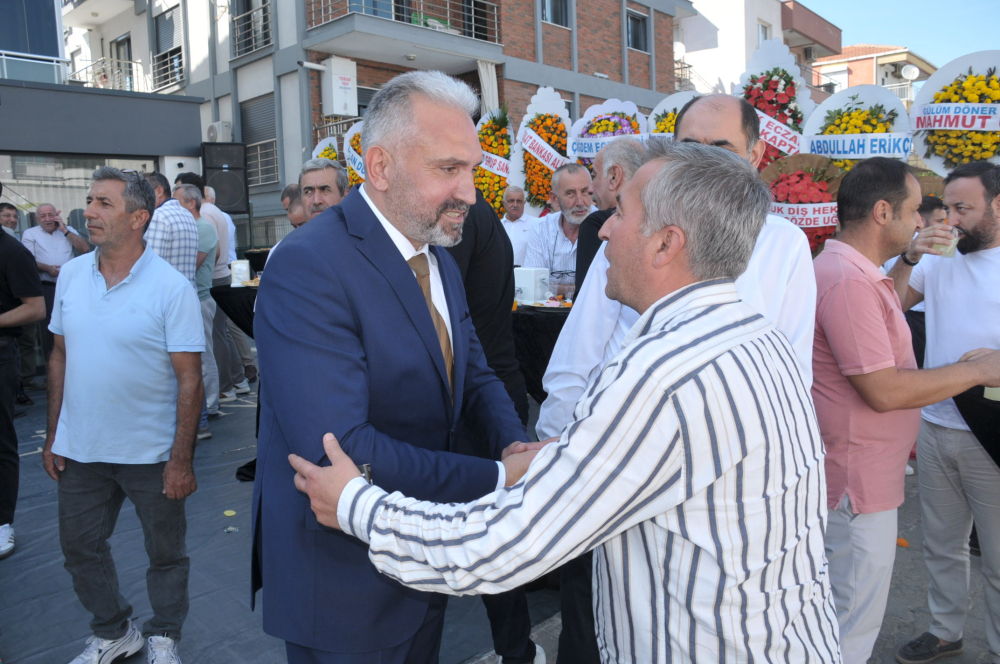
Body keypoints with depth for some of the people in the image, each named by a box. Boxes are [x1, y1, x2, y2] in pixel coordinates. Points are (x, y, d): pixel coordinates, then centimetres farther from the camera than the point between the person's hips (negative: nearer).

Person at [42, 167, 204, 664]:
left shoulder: (171, 287, -14)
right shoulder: (70, 275, 2)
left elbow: (190, 378, -14)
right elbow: (60, 357, 10)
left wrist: (181, 459, -16)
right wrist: (52, 436, 8)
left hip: (151, 454, -5)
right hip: (79, 451, 5)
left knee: (165, 553, 11)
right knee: (79, 549, 18)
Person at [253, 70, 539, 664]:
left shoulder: (440, 259, 4)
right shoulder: (308, 268, -25)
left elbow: (474, 376, 8)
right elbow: (339, 449, -31)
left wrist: (514, 443, -13)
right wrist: (496, 479, -27)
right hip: (343, 582, -7)